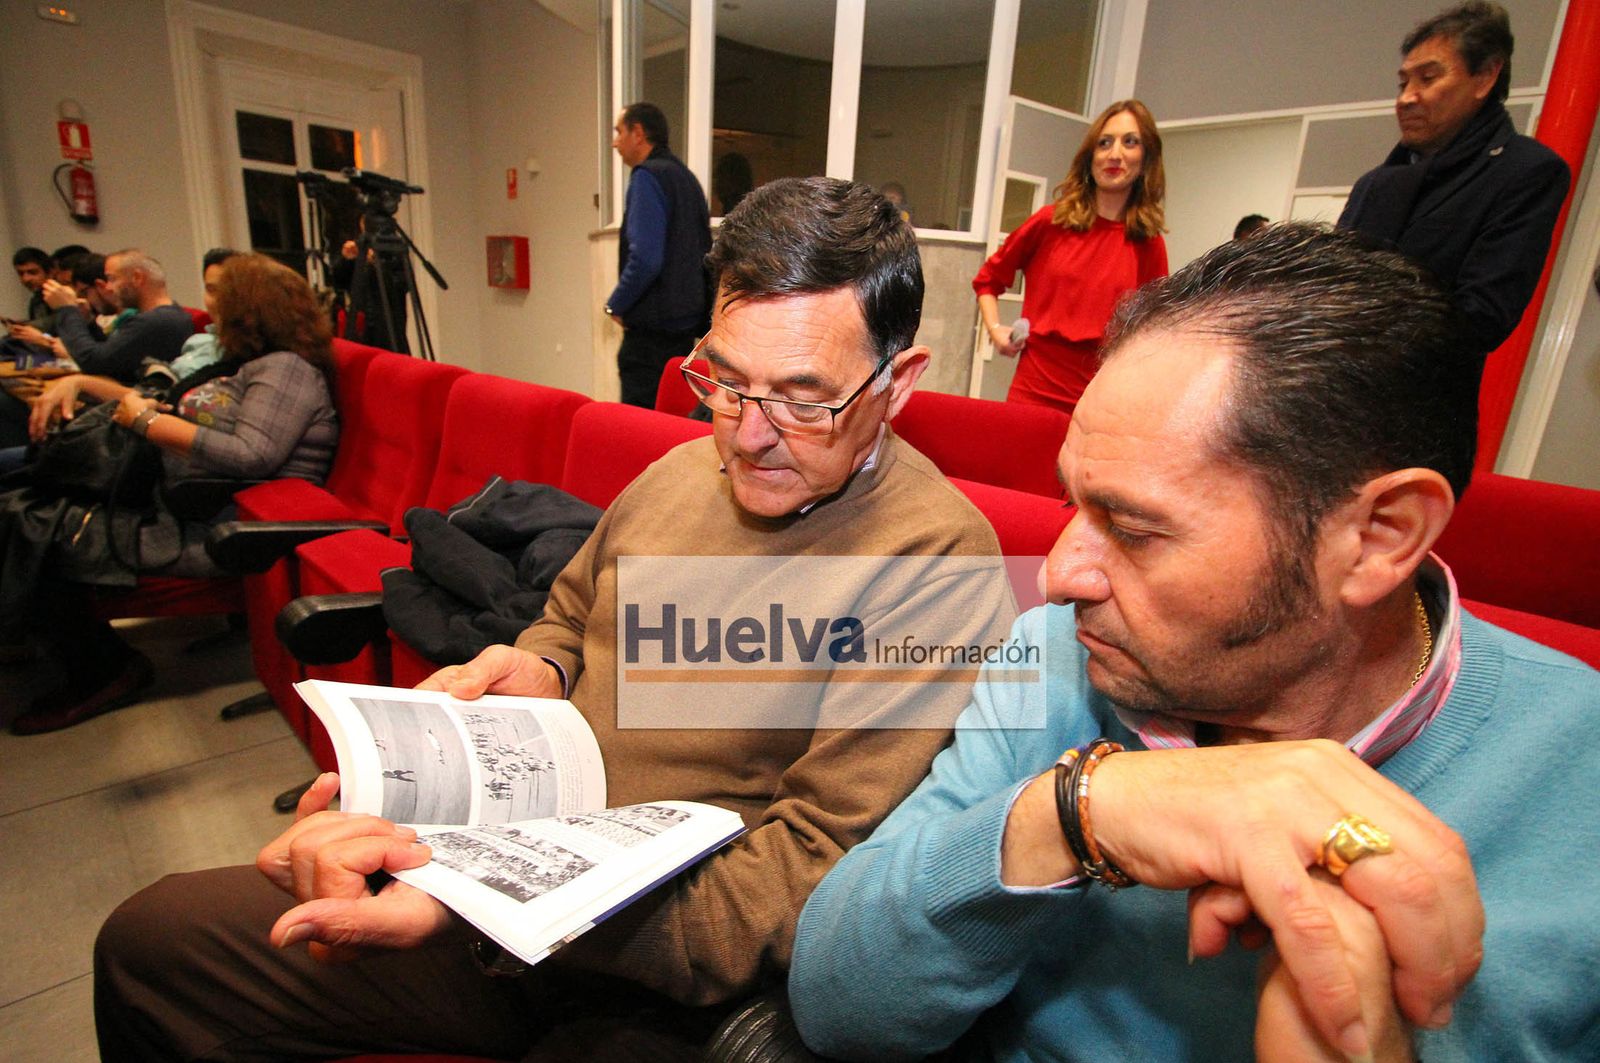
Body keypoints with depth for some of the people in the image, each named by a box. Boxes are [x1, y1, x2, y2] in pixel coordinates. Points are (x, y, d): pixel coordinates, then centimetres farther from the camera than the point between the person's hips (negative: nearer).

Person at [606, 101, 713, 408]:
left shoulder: (648, 177, -11)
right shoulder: (686, 177, 16)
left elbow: (645, 259, -22)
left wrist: (616, 304, -8)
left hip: (652, 328, -9)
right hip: (685, 326, 9)